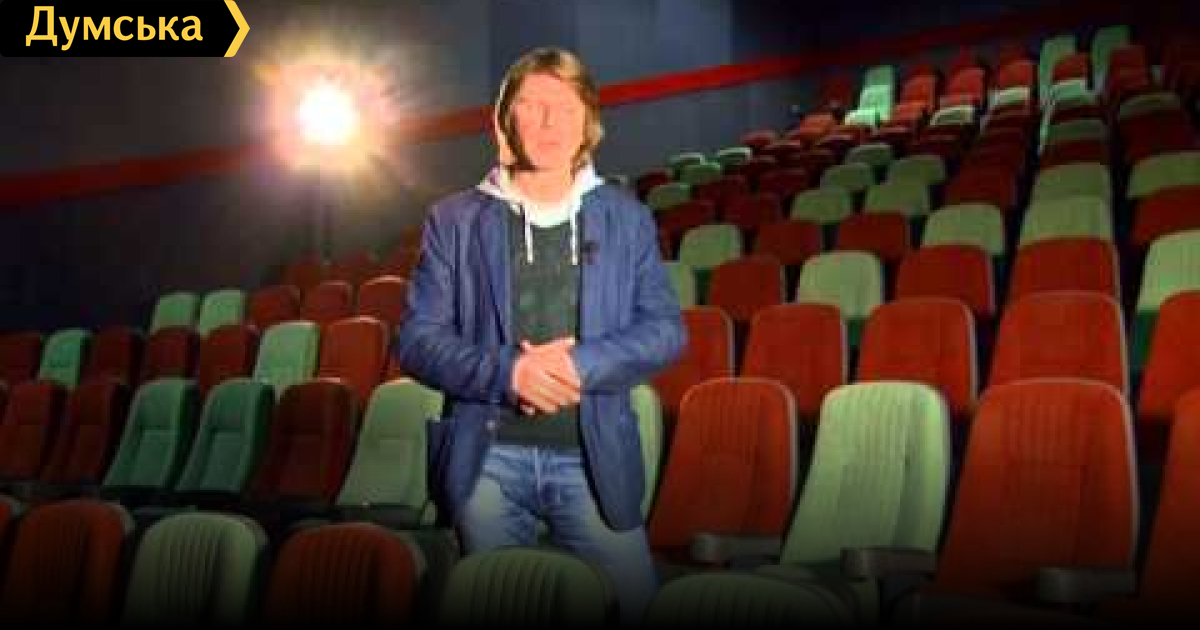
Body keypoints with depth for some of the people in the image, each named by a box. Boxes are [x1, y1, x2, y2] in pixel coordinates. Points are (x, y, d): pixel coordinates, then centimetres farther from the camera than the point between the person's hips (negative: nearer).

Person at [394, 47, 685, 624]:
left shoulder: (628, 218, 8)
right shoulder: (454, 219, 4)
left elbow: (666, 329, 3)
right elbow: (417, 338, 0)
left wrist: (581, 364, -15)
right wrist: (505, 371, -17)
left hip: (594, 459, 1)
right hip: (488, 459, 0)